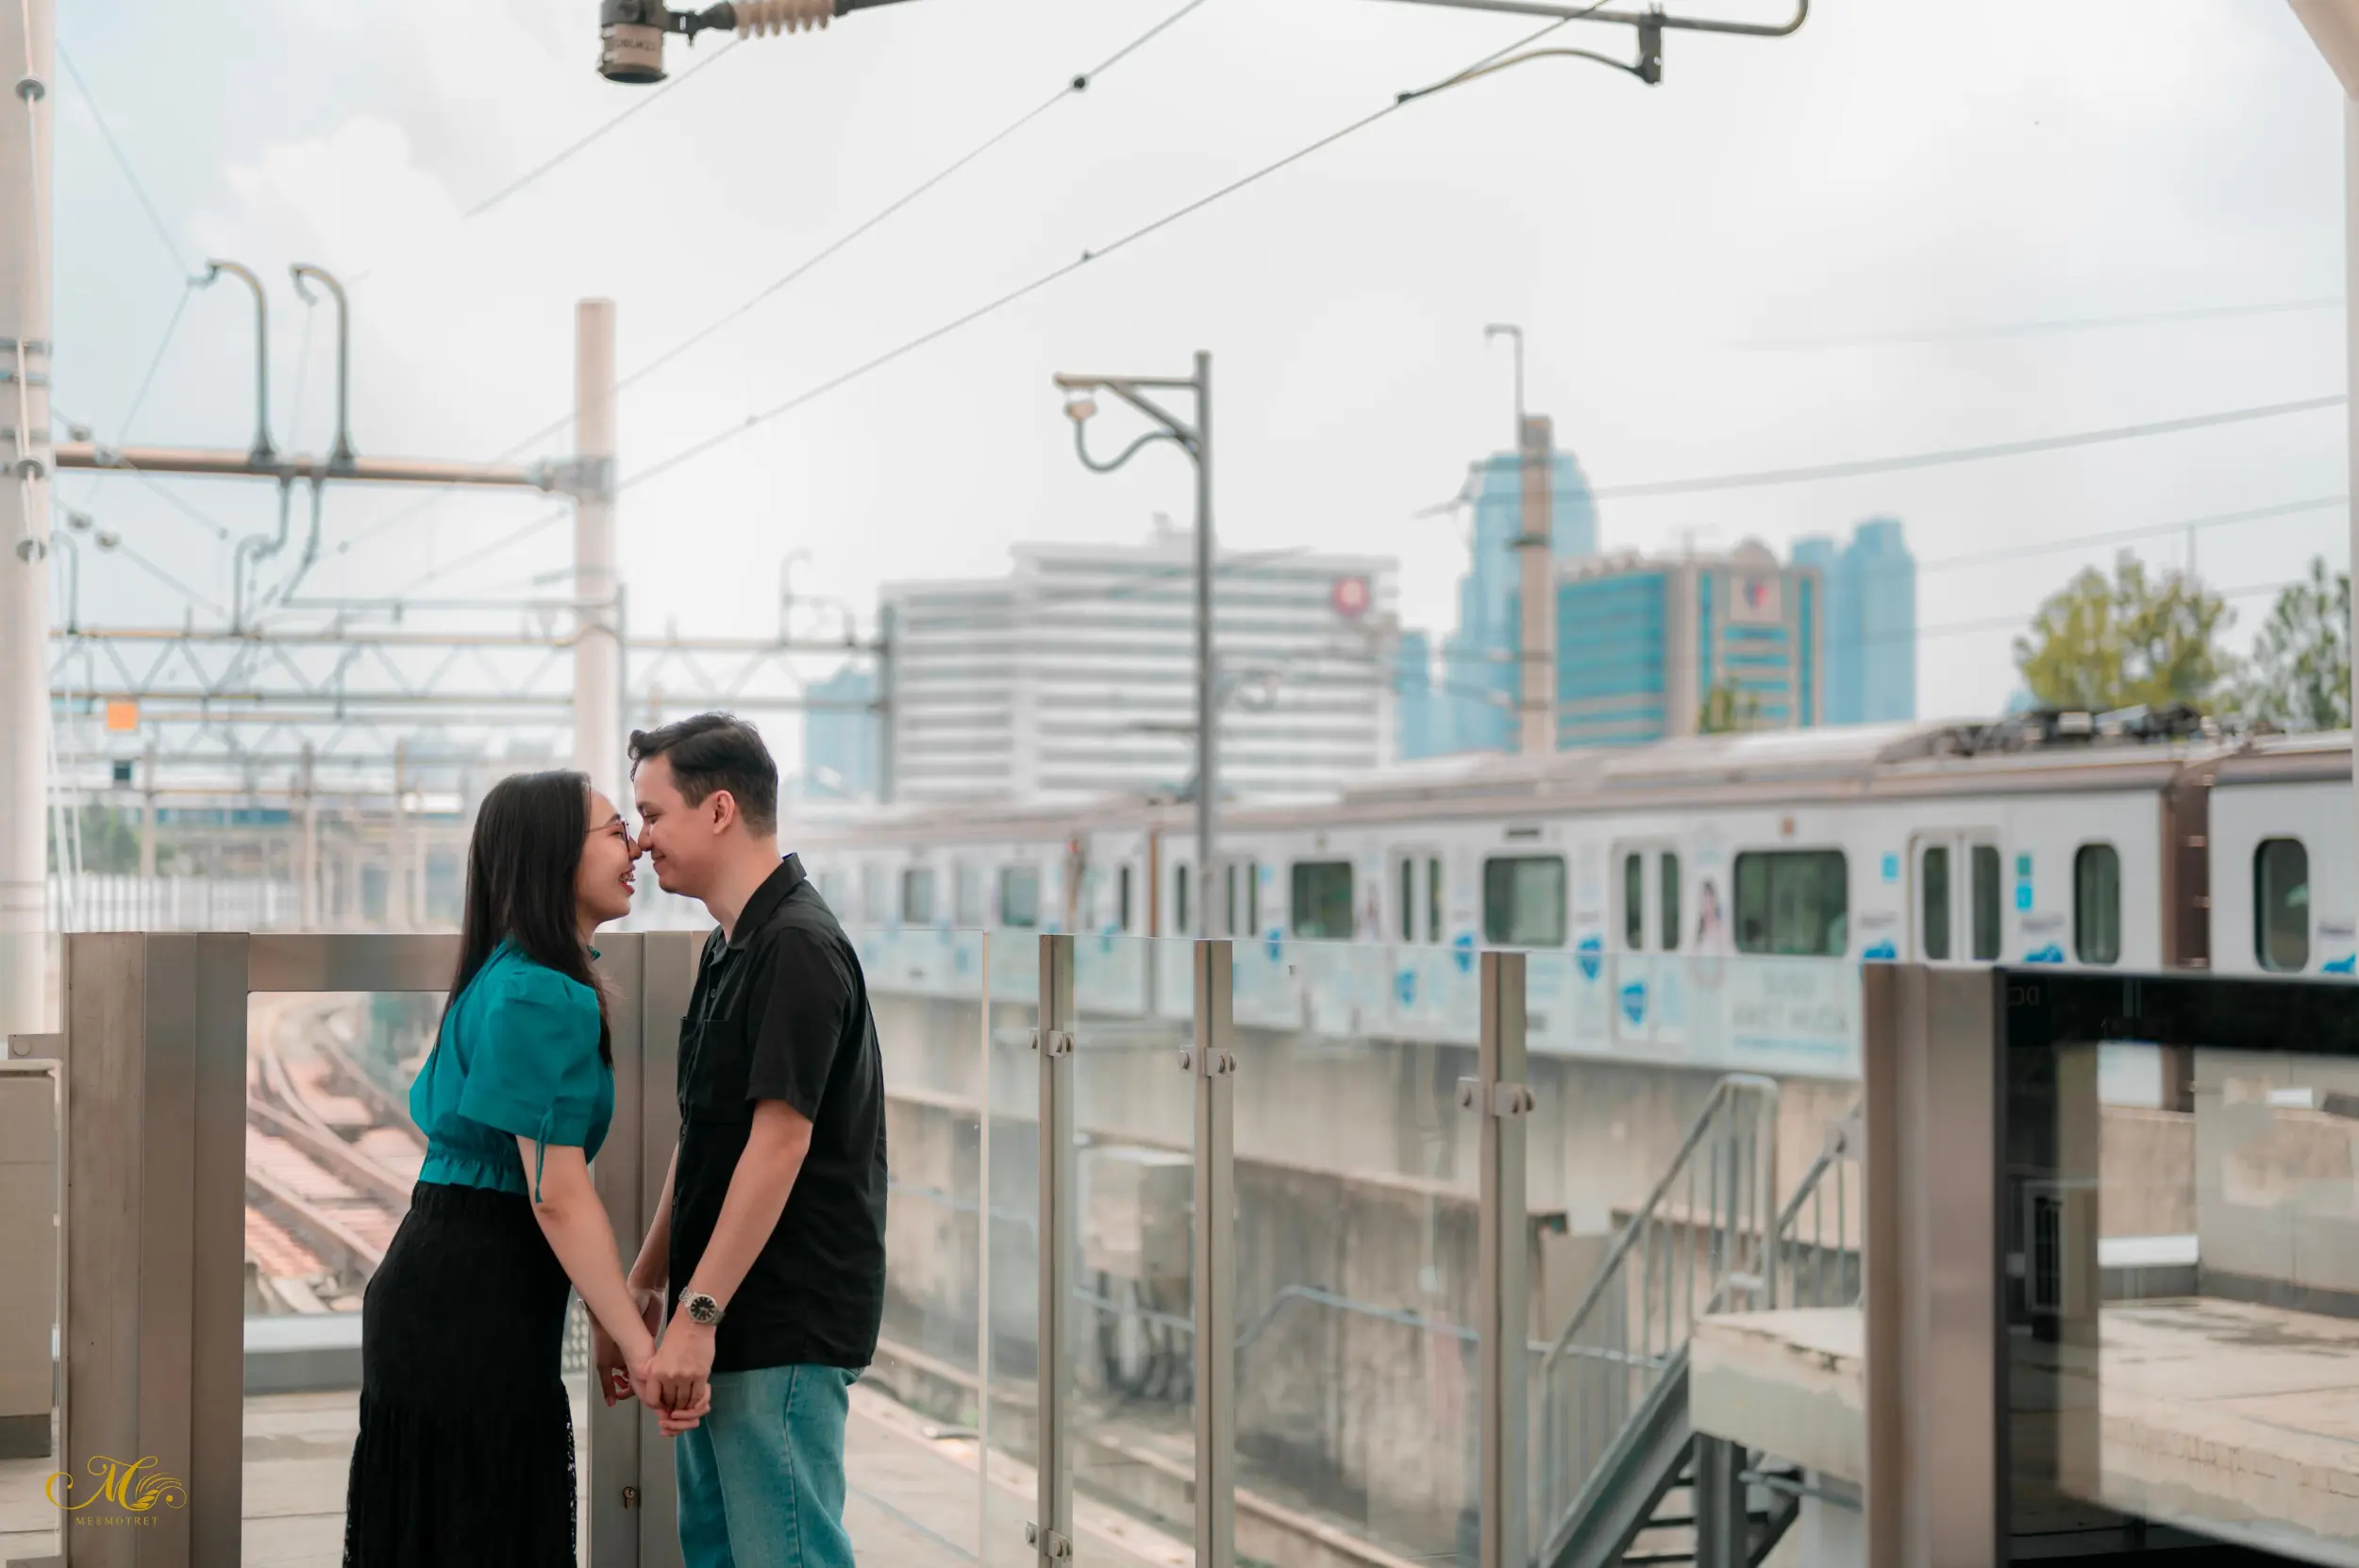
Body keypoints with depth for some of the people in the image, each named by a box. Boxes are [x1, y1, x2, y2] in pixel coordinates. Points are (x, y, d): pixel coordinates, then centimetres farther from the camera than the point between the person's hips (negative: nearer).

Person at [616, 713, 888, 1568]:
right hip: (731, 1323, 10)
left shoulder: (797, 946, -18)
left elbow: (778, 1144, -22)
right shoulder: (727, 947, 13)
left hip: (785, 1328, -10)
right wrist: (644, 1286, 19)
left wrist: (697, 1313, -22)